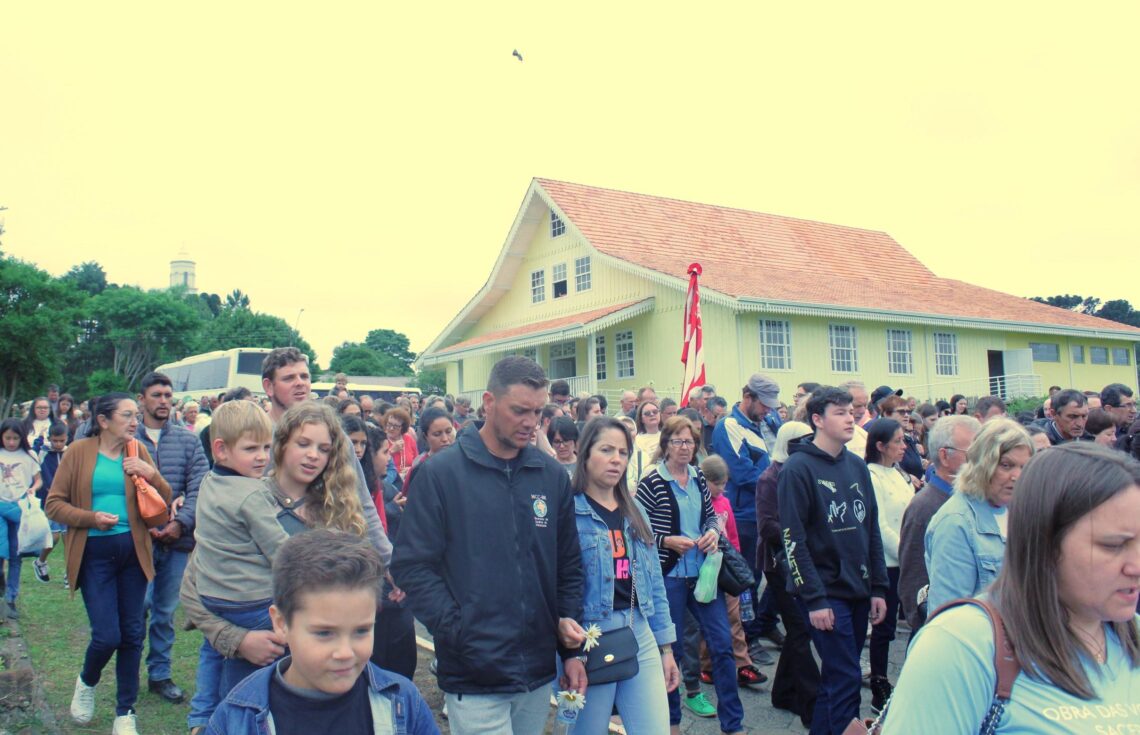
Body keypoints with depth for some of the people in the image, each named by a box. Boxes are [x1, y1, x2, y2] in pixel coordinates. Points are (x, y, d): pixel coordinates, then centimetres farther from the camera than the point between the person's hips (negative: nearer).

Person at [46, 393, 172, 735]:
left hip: (133, 550, 3)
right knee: (107, 636, -5)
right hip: (94, 553, -3)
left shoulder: (138, 452, 4)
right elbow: (54, 504, -2)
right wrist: (91, 517, -16)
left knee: (133, 633, 7)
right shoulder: (78, 452, -3)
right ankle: (86, 682, 30)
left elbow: (164, 501, 4)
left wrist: (152, 474, -14)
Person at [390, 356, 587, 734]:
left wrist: (570, 650, 6)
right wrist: (459, 634, -15)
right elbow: (412, 566, -9)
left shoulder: (553, 476, 5)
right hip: (474, 678, -5)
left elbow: (569, 565, 10)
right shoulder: (440, 475, -8)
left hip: (538, 673, 5)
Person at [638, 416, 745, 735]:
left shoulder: (699, 478, 5)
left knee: (723, 644, 6)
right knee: (671, 649, 8)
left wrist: (713, 532, -4)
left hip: (703, 572, 5)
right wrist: (667, 541, -20)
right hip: (669, 576, -5)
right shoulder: (651, 483, -11)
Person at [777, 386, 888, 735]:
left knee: (838, 677, 14)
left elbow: (872, 530, 14)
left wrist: (878, 588, 10)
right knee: (845, 679, -7)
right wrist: (814, 599, -17)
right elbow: (793, 539, -15)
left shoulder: (857, 466, 10)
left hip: (858, 591, 7)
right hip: (825, 594, -7)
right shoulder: (798, 469, -11)